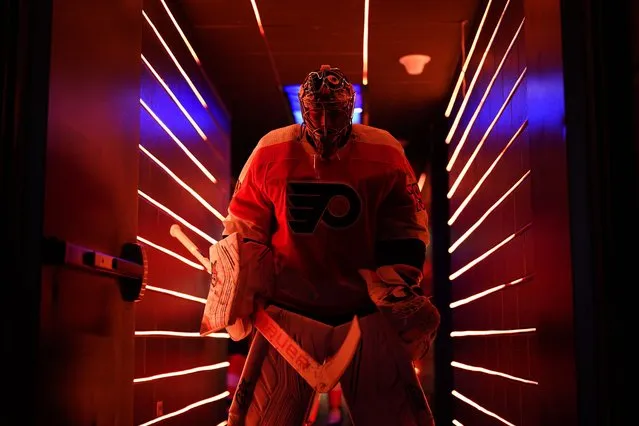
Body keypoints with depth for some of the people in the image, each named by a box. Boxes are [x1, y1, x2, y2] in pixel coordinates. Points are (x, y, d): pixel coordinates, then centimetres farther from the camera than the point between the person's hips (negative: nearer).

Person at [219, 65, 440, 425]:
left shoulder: (385, 155, -6)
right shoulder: (271, 154, -5)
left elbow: (405, 233, 1)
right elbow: (242, 231, 4)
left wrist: (401, 295, -6)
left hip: (366, 311, 0)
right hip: (289, 308, 0)